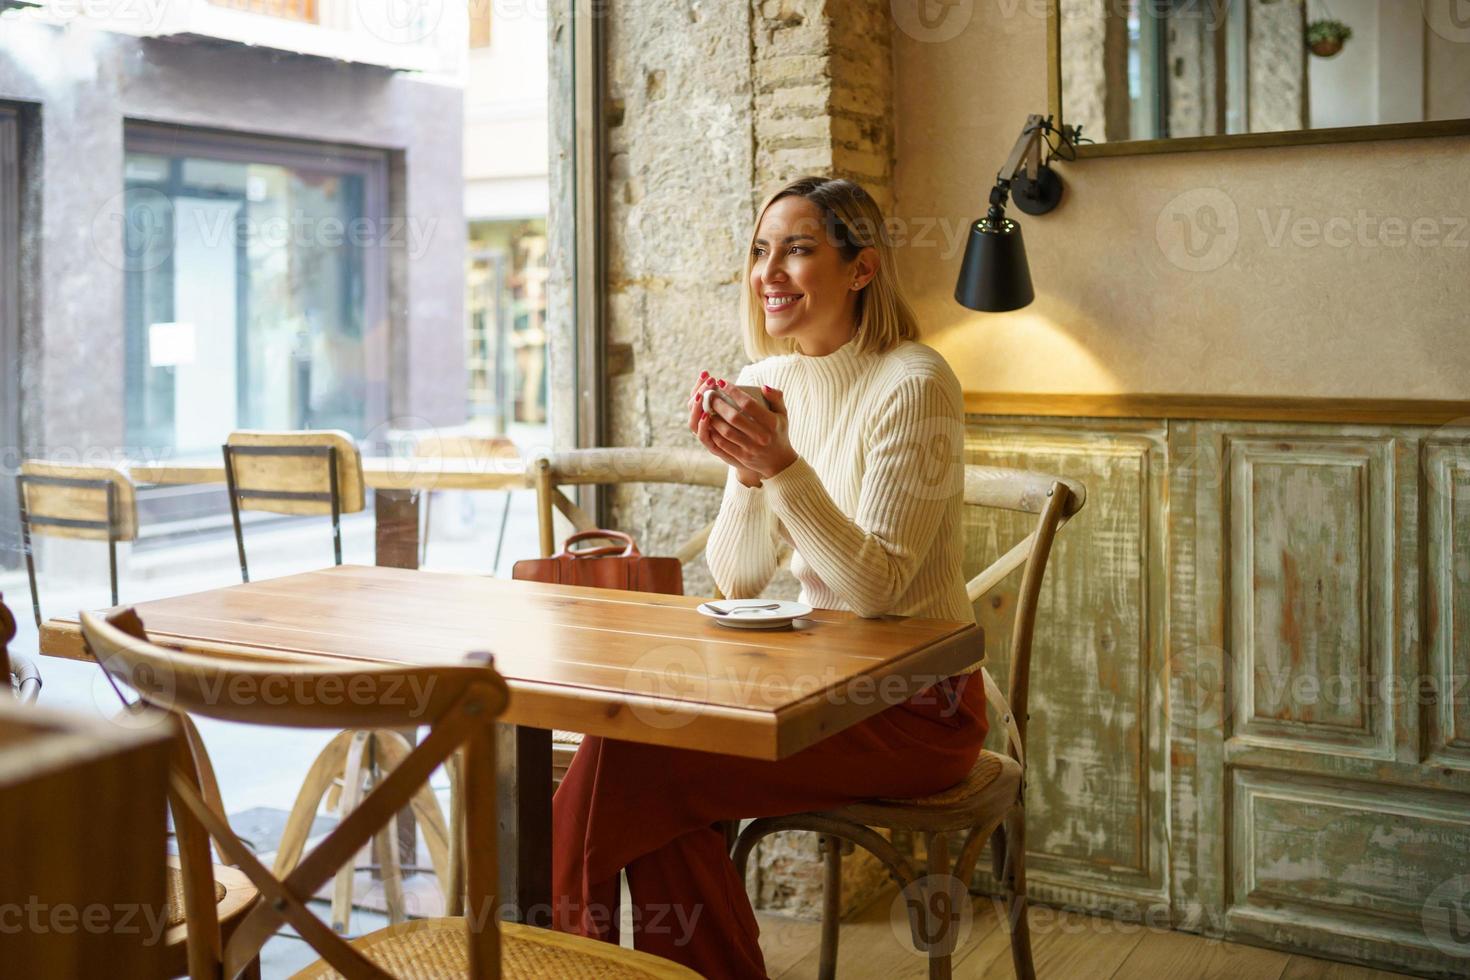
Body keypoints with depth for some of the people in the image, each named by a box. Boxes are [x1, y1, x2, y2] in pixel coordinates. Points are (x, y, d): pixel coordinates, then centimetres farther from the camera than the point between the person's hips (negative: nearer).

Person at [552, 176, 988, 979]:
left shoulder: (913, 385, -15)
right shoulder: (768, 380, 5)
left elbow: (874, 587, -21)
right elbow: (736, 579, 2)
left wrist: (783, 465, -31)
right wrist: (745, 467, -15)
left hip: (916, 709, -7)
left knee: (636, 767, -20)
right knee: (635, 735, -17)